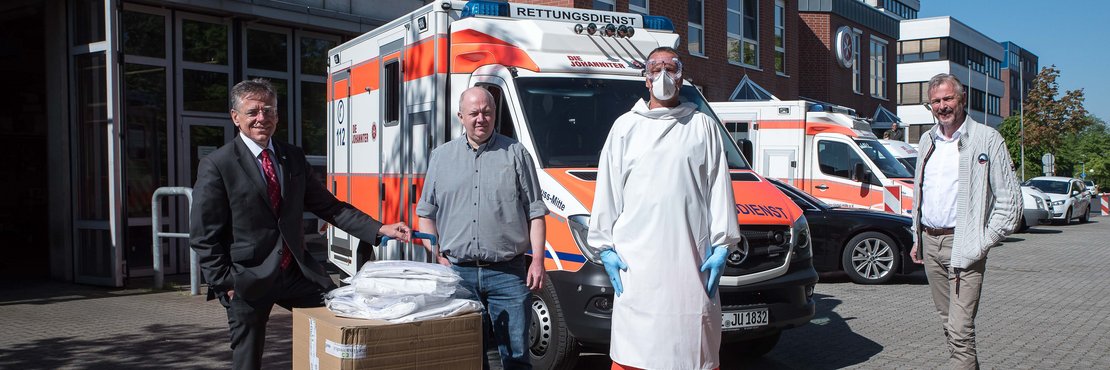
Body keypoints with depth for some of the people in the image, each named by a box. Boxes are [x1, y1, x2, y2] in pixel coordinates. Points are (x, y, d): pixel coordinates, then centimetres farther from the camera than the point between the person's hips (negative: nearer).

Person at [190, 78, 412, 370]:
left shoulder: (293, 158, 7)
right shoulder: (216, 166, -8)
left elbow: (328, 205, 7)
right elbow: (203, 236, -7)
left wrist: (380, 229, -4)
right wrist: (225, 284, -12)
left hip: (297, 272, 4)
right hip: (247, 280, -4)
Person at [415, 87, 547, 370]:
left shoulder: (516, 153, 6)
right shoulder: (441, 157, 12)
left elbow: (535, 213, 4)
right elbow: (426, 213, 16)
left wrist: (537, 260, -4)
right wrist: (437, 256, 4)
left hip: (508, 273, -2)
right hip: (457, 273, 2)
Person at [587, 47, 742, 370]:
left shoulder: (703, 126, 13)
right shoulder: (626, 126, 12)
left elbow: (719, 189, 9)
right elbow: (608, 190, 10)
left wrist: (721, 245, 2)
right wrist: (606, 246, 3)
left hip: (692, 259, 0)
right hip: (636, 261, 0)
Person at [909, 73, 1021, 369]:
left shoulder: (987, 139, -5)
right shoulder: (928, 140, 14)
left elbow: (1009, 199, -6)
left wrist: (983, 243, -11)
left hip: (962, 245, -6)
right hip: (929, 243, 7)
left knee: (960, 329, -12)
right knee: (948, 322, 14)